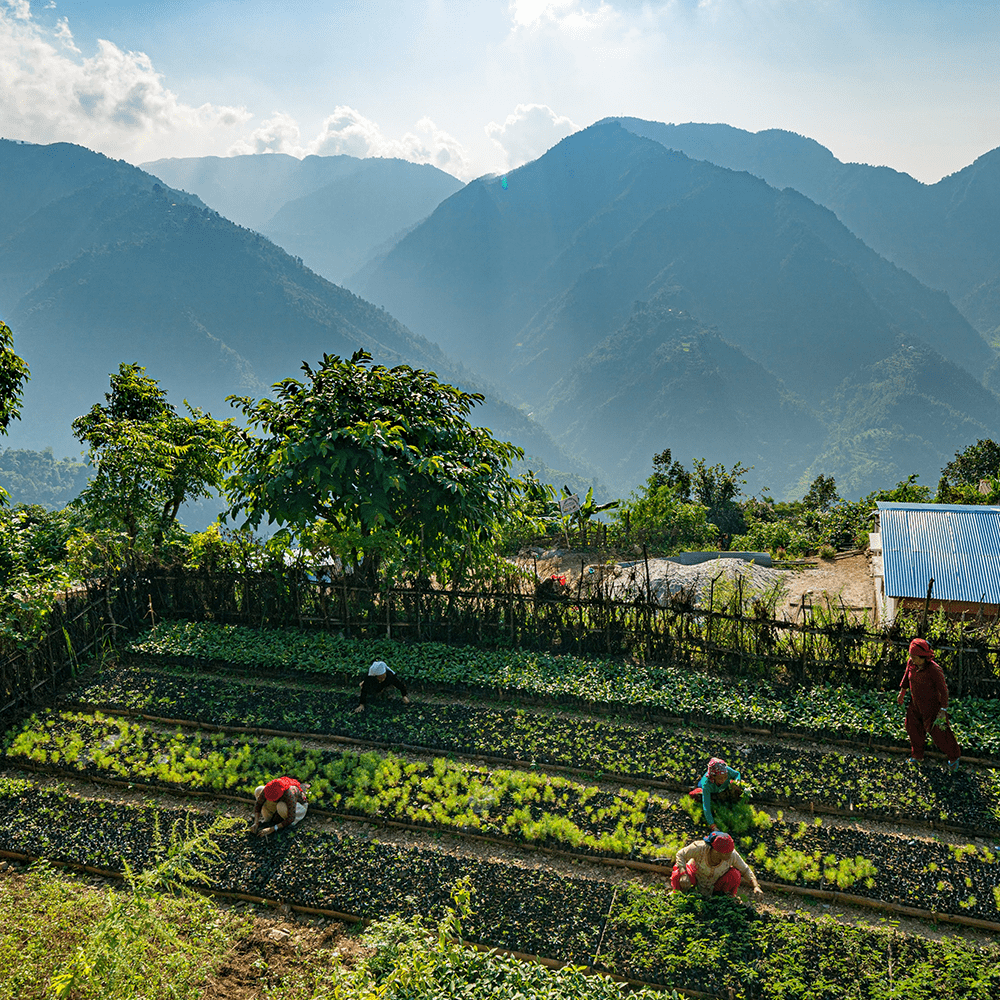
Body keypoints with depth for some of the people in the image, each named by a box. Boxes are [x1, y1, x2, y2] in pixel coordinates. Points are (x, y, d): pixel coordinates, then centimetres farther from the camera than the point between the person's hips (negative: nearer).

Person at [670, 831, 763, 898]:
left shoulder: (732, 855, -30)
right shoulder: (700, 848, -37)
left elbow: (745, 870, -15)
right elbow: (680, 855, -25)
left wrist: (756, 886, -28)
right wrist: (683, 875, -40)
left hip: (716, 882, 2)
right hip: (696, 875, -2)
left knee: (735, 875, -28)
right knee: (677, 877, -35)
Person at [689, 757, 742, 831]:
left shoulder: (727, 770, -39)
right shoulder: (706, 784, -45)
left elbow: (737, 774, -12)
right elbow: (706, 807, -44)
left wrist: (735, 782, -34)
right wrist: (712, 825, -52)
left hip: (723, 789, 3)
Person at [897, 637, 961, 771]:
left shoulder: (934, 670, -30)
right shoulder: (911, 663, -13)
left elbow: (943, 689, -20)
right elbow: (907, 677, 7)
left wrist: (943, 709, -16)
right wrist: (902, 693, 18)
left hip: (931, 706, -6)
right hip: (915, 705, 6)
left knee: (939, 733, 8)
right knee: (913, 728, 18)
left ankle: (953, 758, 33)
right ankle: (917, 755, 41)